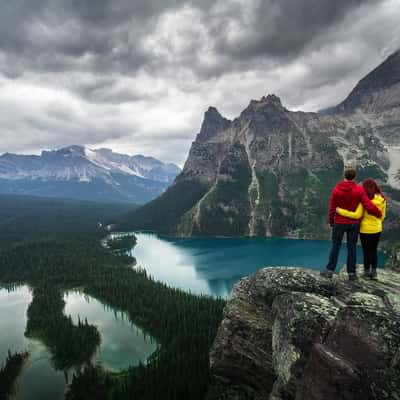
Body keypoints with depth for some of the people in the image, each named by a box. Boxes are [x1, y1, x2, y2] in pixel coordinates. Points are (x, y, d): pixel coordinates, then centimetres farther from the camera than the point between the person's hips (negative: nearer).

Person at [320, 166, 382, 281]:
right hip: (354, 223, 1)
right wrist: (379, 214, 4)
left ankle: (330, 270, 13)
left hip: (339, 223, 0)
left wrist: (331, 221, 9)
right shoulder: (359, 190, -11)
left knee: (335, 246, 9)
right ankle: (351, 273, 15)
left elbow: (332, 208, -4)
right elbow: (369, 206, -14)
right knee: (352, 247, 9)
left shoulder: (336, 189, -10)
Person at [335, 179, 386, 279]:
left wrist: (341, 211, -21)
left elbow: (357, 215, -25)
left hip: (366, 229, -5)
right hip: (377, 229, 5)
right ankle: (374, 272, 25)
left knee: (366, 251, 11)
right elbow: (382, 215, 5)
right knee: (374, 250, 21)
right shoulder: (382, 199, -3)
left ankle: (367, 272, 23)